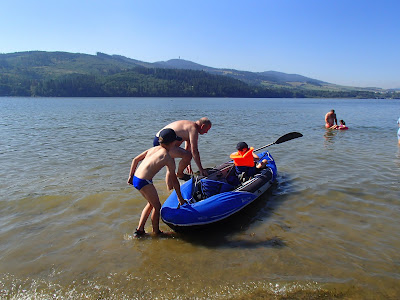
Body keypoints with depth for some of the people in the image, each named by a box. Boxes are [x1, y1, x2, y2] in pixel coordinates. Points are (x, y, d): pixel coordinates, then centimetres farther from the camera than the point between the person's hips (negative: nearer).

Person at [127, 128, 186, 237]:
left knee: (151, 203, 24)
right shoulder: (168, 158, -6)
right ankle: (156, 232, 27)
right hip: (144, 182, -8)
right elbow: (174, 180, 0)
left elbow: (135, 160, 16)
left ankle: (140, 230, 28)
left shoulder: (153, 149, 14)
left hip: (135, 179, 8)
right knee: (157, 206, 12)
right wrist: (180, 197, 10)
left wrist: (131, 176, 23)